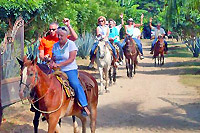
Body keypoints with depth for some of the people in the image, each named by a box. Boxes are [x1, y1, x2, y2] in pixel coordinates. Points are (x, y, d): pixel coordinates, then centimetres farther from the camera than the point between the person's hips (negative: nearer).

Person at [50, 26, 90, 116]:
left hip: (70, 69, -5)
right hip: (57, 70, 5)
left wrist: (59, 64, -20)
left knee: (75, 84, -28)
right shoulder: (55, 45, 13)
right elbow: (53, 59, 18)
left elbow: (71, 59, -11)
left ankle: (84, 106, -25)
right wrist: (52, 63, -7)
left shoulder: (71, 44, -2)